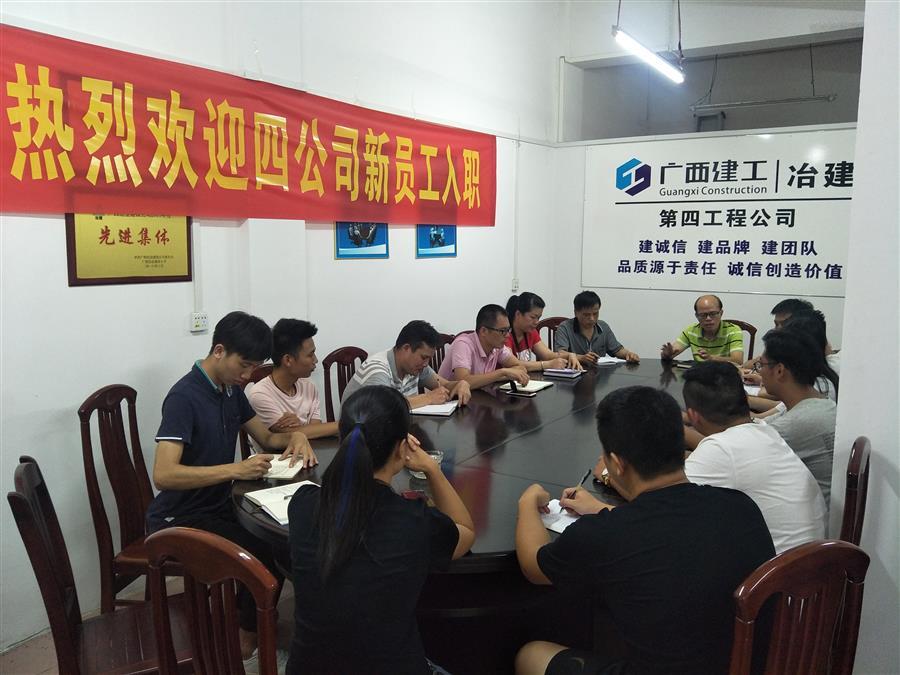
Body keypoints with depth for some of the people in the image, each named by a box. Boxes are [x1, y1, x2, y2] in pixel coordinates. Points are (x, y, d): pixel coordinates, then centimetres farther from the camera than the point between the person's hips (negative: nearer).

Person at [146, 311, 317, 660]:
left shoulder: (231, 390, 4)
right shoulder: (184, 397, -22)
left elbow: (267, 438, 15)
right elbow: (163, 475, -31)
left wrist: (295, 436, -7)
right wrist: (235, 469, -36)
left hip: (218, 506, 8)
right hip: (179, 519, -8)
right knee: (262, 553, -22)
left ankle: (253, 616, 18)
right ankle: (249, 631, 6)